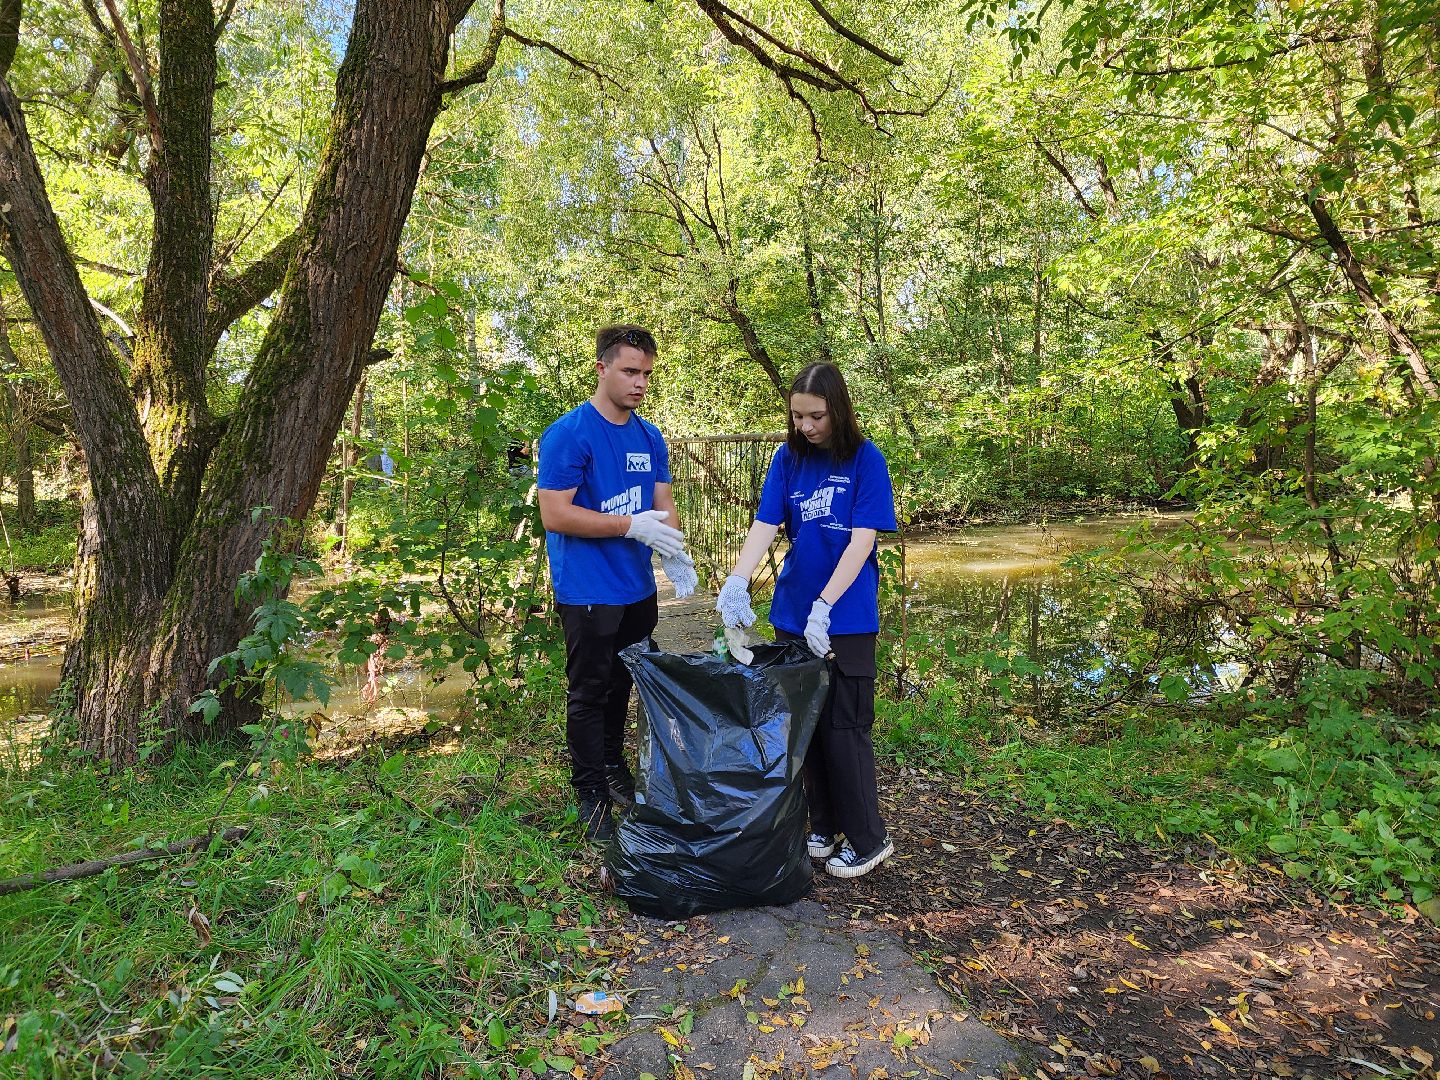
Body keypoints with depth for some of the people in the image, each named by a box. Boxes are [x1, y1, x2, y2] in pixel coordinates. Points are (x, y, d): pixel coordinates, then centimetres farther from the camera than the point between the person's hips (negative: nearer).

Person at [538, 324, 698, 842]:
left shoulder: (650, 437, 7)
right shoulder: (568, 434, -14)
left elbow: (663, 505, 7)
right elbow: (554, 514, -19)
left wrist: (674, 553, -13)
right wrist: (631, 525, -23)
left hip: (638, 588, 6)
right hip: (588, 592, -6)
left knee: (622, 686, 19)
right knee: (590, 693, 7)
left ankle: (615, 767, 38)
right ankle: (591, 794, 22)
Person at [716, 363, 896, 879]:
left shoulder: (865, 459, -8)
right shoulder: (788, 458, 3)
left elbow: (862, 541, -15)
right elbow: (765, 525, -6)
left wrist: (824, 606, -23)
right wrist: (736, 582, -22)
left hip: (846, 617, -4)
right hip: (792, 613, 5)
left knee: (844, 728, 1)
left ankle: (868, 840, 18)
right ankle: (824, 827, 29)